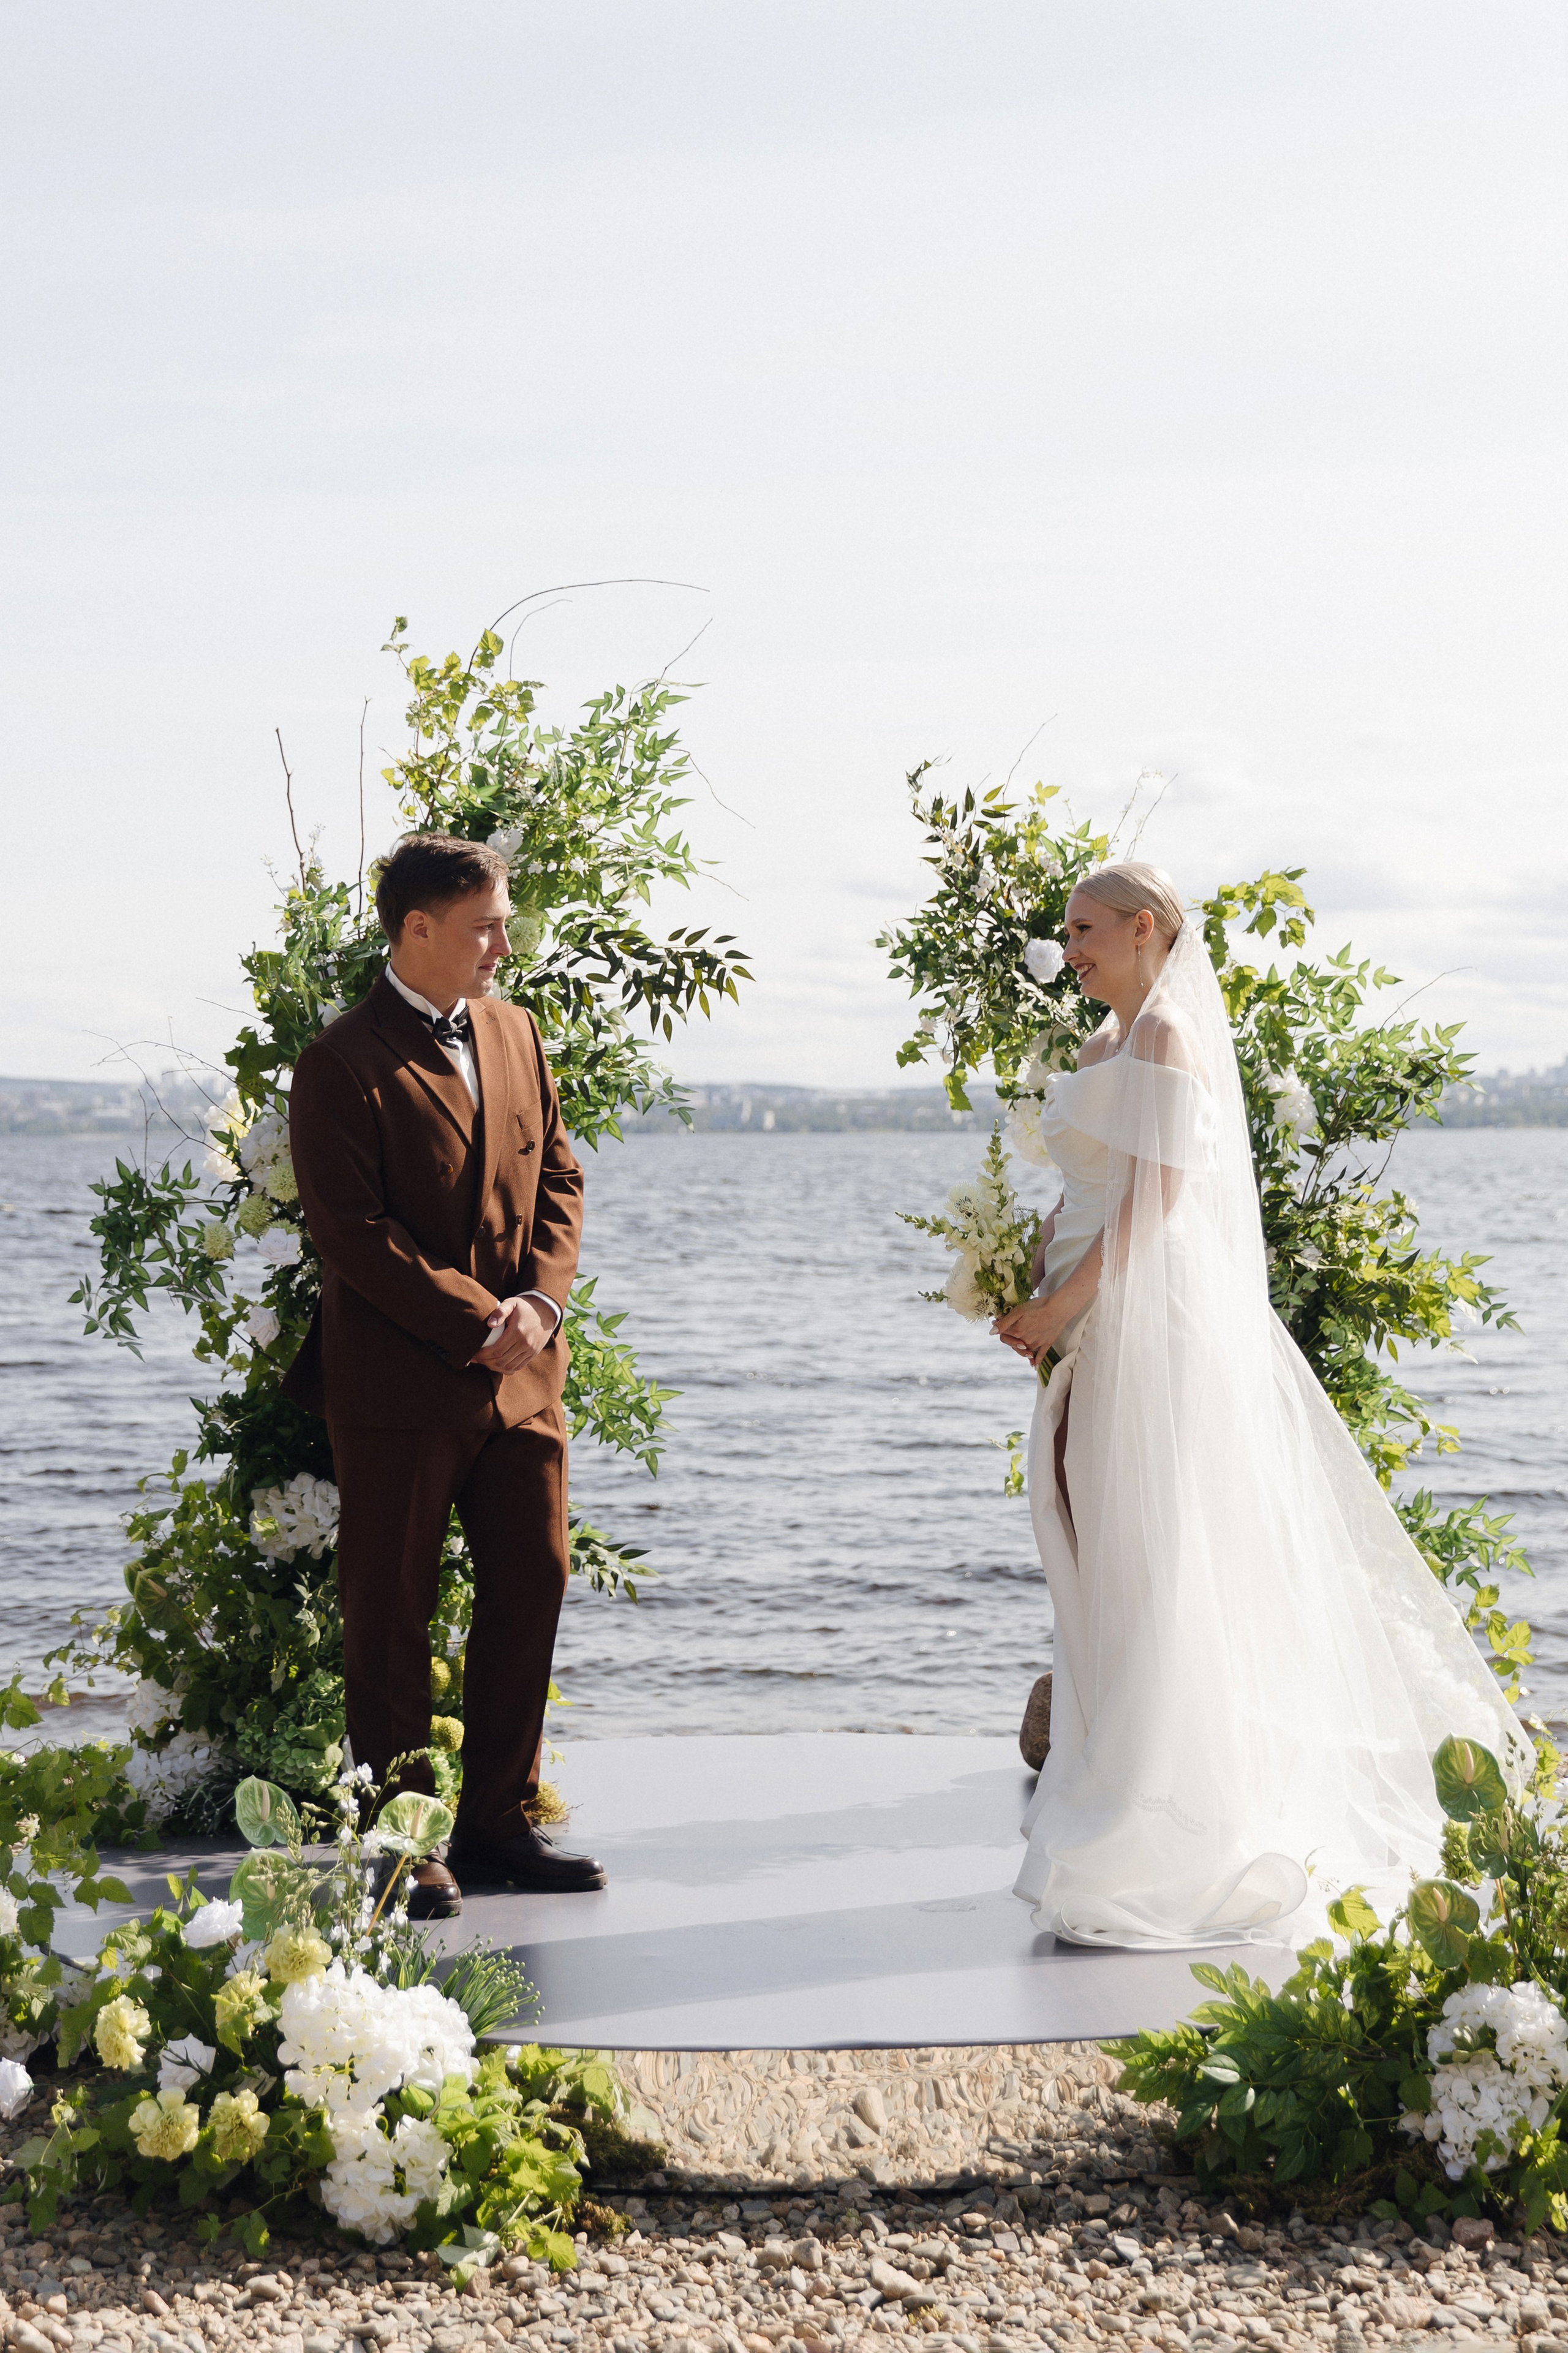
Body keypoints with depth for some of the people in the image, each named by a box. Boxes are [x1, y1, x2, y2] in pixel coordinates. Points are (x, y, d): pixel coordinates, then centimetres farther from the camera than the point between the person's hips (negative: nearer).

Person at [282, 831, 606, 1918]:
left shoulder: (515, 1031, 11)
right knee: (393, 1615, 3)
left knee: (533, 1586, 9)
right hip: (400, 1381, -6)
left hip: (521, 1376, 7)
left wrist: (543, 1299, -5)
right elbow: (355, 1234, -15)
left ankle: (499, 1822, 21)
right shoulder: (342, 1063, -11)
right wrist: (478, 1326, -16)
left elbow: (559, 1175, 11)